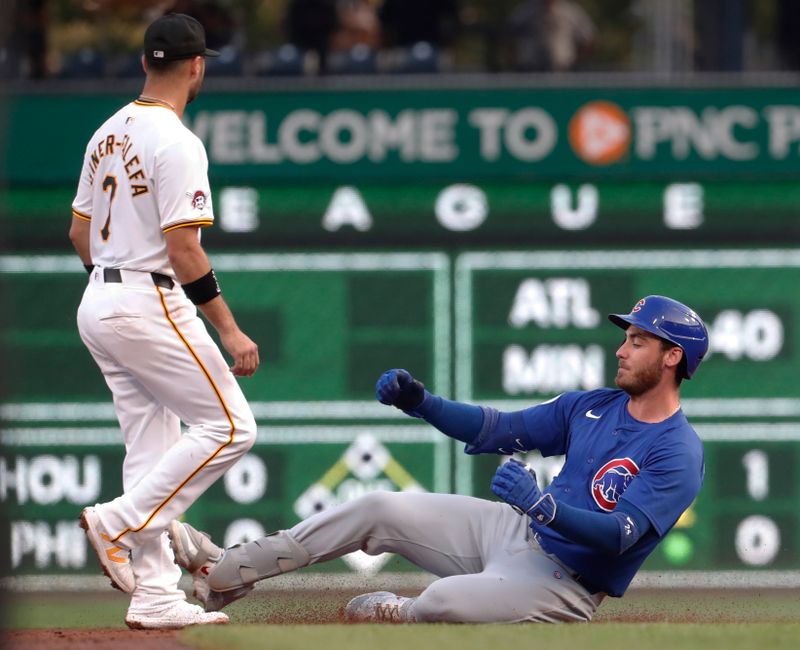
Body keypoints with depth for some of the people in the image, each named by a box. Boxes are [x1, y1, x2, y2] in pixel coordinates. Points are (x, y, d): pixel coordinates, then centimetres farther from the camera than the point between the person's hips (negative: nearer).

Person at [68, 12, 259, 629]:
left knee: (152, 448, 10)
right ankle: (120, 524, -9)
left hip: (98, 302, 9)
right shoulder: (176, 143, -15)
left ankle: (156, 597, 7)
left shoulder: (109, 134, 11)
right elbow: (183, 249, -20)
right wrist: (229, 329, -17)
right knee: (228, 425, -3)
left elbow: (80, 232, 16)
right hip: (151, 306, -9)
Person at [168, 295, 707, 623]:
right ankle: (224, 573, 0)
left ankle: (396, 615, 6)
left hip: (563, 580, -8)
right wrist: (419, 402, -5)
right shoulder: (593, 406, 9)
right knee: (380, 508, -4)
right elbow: (496, 430, 10)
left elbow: (617, 535, -27)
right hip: (510, 530, 8)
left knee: (444, 603, -33)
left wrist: (544, 506, -42)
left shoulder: (679, 453, -17)